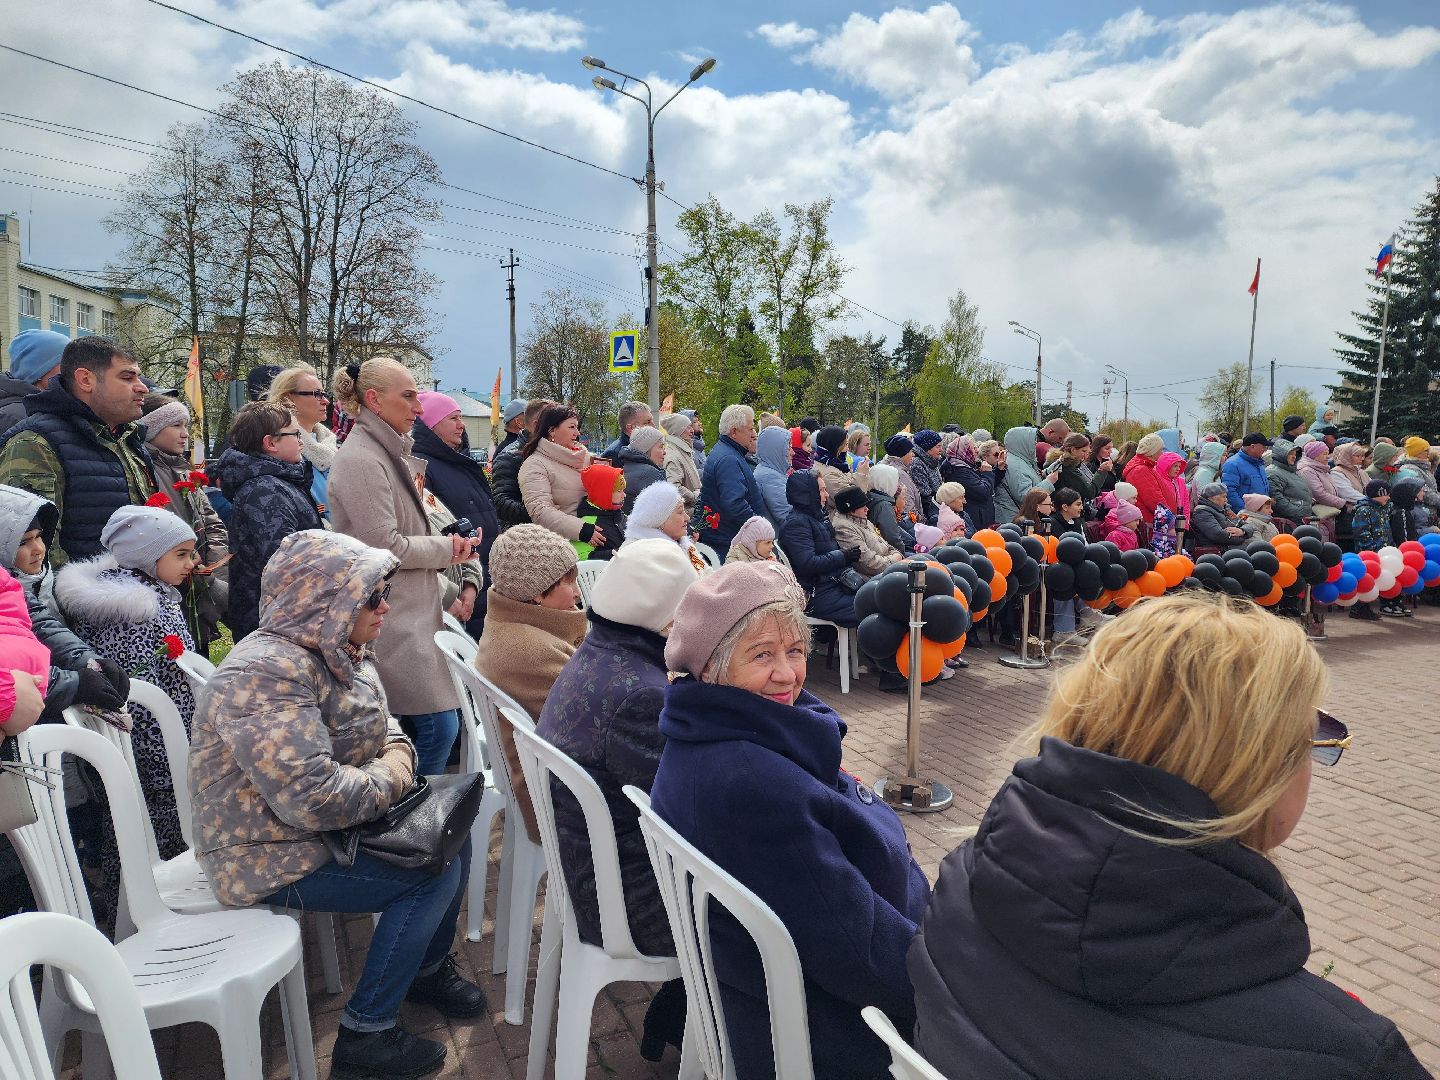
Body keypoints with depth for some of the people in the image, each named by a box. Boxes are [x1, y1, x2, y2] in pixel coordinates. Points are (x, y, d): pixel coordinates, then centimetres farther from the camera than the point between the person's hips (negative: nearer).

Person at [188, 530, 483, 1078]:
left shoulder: (346, 653, 1)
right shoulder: (265, 673, -29)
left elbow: (386, 734, 12)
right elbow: (314, 799, -36)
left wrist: (398, 757, -11)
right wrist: (390, 779, -19)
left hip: (334, 823, 9)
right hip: (276, 858, -9)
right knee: (433, 876, -14)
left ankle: (428, 966, 29)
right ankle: (365, 1032, 2)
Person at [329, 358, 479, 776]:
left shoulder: (389, 454, 15)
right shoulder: (360, 460, -15)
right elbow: (385, 548, -20)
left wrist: (449, 547, 2)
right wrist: (448, 549, -7)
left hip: (410, 612, 10)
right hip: (389, 620, -10)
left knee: (407, 726, 15)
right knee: (438, 725, -8)